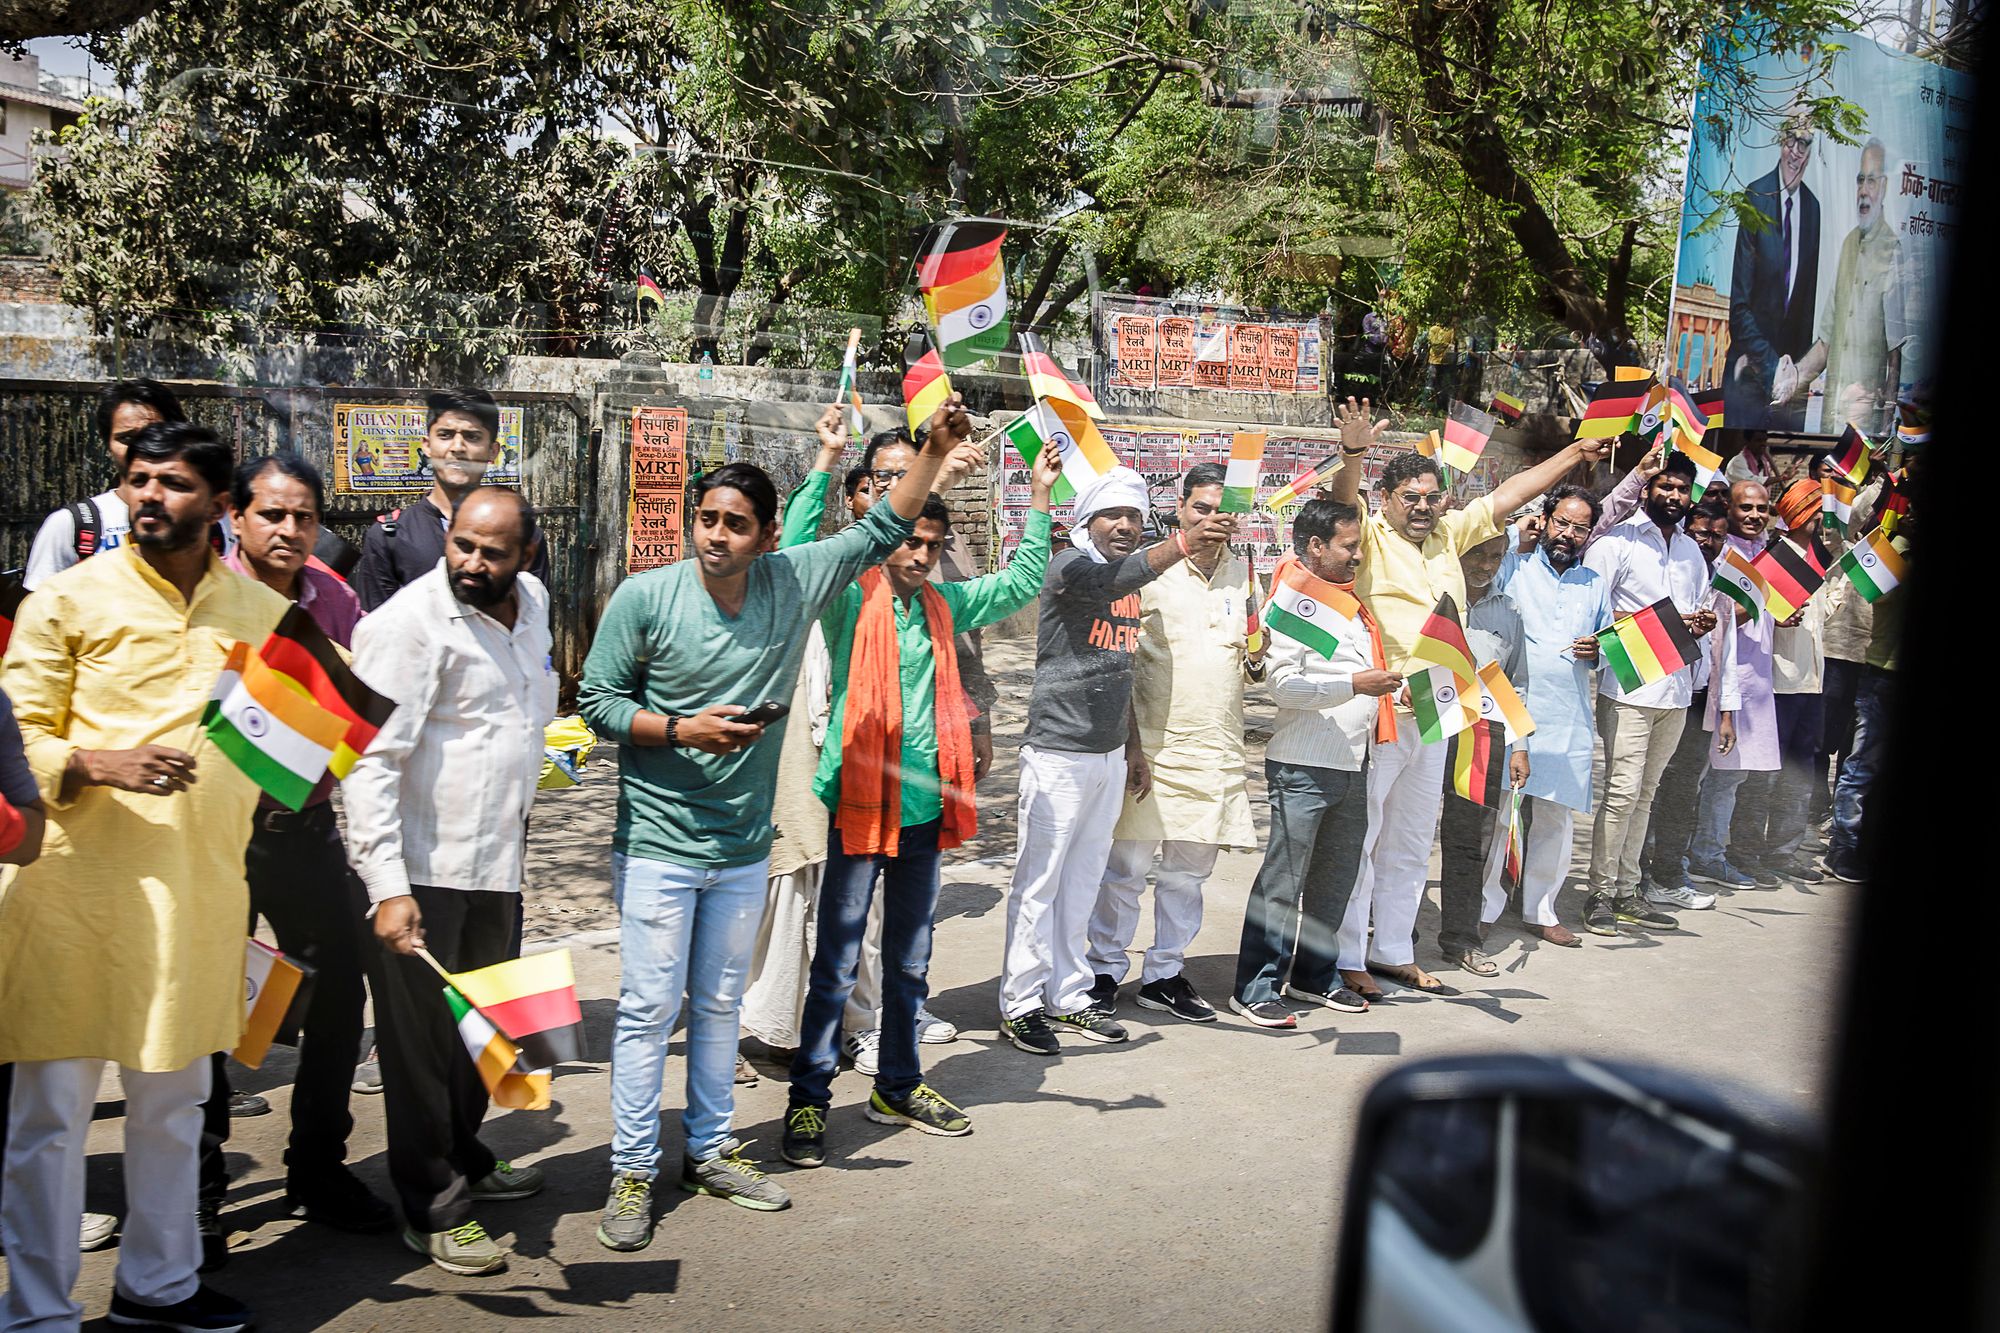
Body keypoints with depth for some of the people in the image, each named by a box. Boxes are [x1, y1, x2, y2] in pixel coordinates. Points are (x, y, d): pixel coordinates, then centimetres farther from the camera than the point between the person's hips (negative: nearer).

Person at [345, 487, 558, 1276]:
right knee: (422, 1039, 2)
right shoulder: (410, 622, -16)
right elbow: (371, 759, -21)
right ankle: (433, 1211, 13)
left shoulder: (530, 601, 8)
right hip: (420, 873, -8)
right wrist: (388, 887, -26)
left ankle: (466, 1162, 38)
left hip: (497, 866, 8)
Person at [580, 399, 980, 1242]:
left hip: (744, 849, 4)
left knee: (719, 1006, 16)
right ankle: (632, 1173, 12)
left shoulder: (793, 584, -1)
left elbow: (881, 531, 7)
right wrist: (680, 730, -18)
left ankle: (710, 1151, 30)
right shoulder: (644, 597, -9)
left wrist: (935, 451, -2)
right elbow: (597, 702, -5)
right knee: (649, 1010, 0)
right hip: (658, 847, -4)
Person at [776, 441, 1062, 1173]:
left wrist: (1040, 498, 15)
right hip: (860, 801, -6)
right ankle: (809, 1099, 7)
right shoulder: (850, 598, -5)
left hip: (924, 805, 6)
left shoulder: (944, 604, 12)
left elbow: (1023, 583, 21)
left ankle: (897, 1086, 29)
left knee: (909, 960, 16)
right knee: (837, 961, -2)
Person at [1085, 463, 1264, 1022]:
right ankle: (1105, 971, 13)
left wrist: (1256, 659, -5)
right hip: (1151, 744, -5)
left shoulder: (1244, 573, 12)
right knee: (1126, 866, -1)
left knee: (1189, 870, 11)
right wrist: (1128, 745, -10)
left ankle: (1164, 973, 22)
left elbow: (1254, 664, 21)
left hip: (1215, 751, 5)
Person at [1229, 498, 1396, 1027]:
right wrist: (1355, 684, -21)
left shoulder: (1350, 600, 18)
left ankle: (1314, 974, 26)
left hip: (1352, 764, 9)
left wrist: (1390, 686, 13)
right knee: (1284, 880, -5)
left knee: (1336, 877, 14)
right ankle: (1255, 987, 0)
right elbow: (1283, 684, -18)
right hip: (1304, 765, -9)